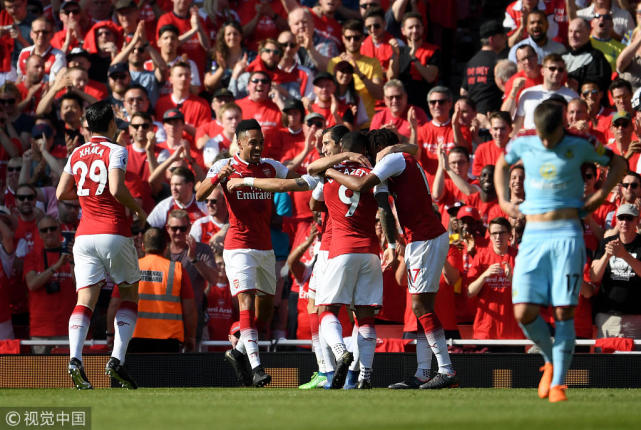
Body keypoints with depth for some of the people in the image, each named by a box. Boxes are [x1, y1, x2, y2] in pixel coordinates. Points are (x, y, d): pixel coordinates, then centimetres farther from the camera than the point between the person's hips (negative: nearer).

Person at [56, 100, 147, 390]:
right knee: (129, 295, 12)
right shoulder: (115, 151, -5)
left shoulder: (76, 154, 11)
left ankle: (75, 359, -25)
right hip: (114, 233, -4)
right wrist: (138, 209, -1)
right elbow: (117, 190, -18)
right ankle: (117, 360, -1)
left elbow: (61, 193, 13)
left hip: (84, 234, 4)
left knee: (85, 300, -4)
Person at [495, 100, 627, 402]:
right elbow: (502, 164, 29)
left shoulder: (578, 148, 0)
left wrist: (599, 196, 2)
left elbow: (618, 164, 13)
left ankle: (558, 383, -3)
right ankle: (550, 362, 18)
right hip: (532, 236, 3)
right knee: (524, 313, -8)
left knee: (564, 311, -9)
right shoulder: (523, 146, 7)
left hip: (566, 234, -3)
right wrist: (503, 200, 16)